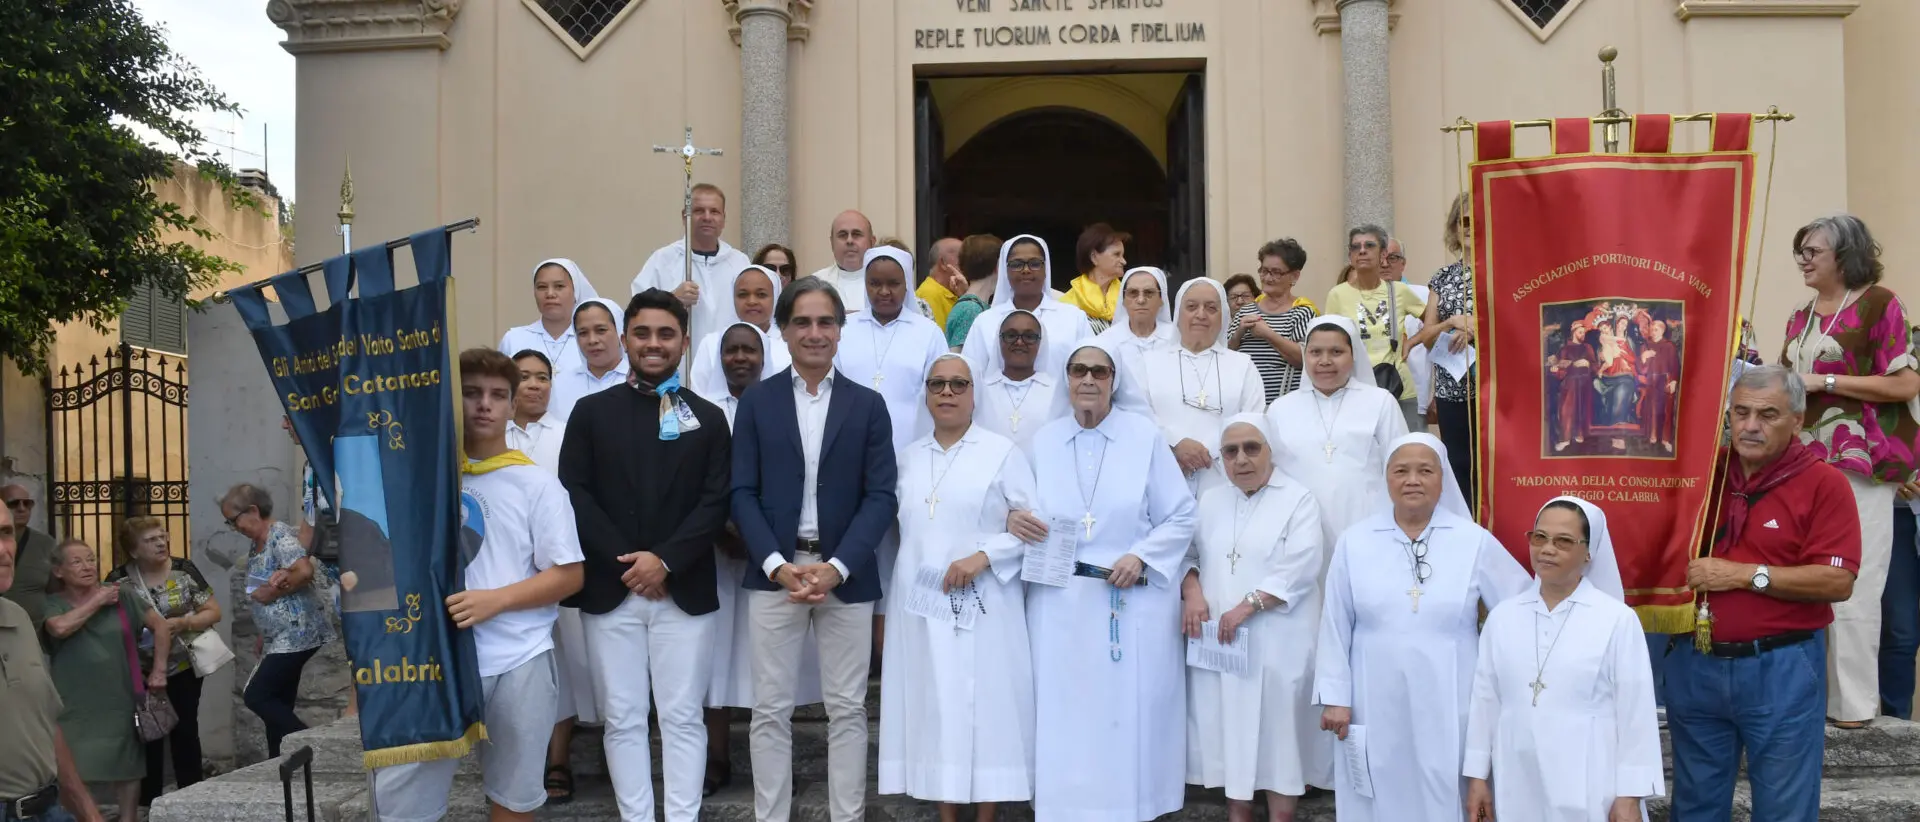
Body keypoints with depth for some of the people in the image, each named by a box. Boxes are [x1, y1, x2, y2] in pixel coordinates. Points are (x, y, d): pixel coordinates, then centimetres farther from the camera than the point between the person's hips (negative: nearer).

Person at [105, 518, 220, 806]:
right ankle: (148, 803, 16)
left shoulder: (185, 571, -5)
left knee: (185, 731, 4)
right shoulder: (119, 580, -4)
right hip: (141, 672, 0)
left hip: (183, 667, 0)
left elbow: (214, 612, -3)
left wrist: (182, 623, -20)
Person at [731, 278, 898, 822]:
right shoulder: (757, 402, 6)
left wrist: (836, 567, -13)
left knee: (848, 709, 6)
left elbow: (881, 497, -1)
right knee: (771, 709, 5)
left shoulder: (868, 405, 6)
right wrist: (777, 565, -13)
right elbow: (743, 493, 0)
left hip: (846, 574, 0)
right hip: (774, 571, 0)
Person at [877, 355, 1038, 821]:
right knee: (931, 709, 5)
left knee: (986, 709, -2)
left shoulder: (1002, 452, -1)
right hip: (920, 605, 4)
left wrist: (983, 557, -16)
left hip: (983, 607, -4)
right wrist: (886, 602, 12)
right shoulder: (909, 457, 13)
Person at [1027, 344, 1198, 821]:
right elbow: (1029, 511, 15)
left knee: (1131, 714, 3)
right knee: (1065, 714, 5)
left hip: (1133, 601, -2)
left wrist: (1140, 557, -14)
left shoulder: (1145, 436, -2)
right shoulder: (1044, 441, 8)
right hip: (1060, 603, 2)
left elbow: (1181, 517, -1)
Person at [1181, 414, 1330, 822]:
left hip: (1277, 640, -4)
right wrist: (1192, 592, -9)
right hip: (1218, 638, 4)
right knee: (1228, 724, 6)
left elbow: (1298, 569, -12)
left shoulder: (1298, 500, -1)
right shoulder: (1210, 501, 15)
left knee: (1278, 726, -2)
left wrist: (1247, 607, -18)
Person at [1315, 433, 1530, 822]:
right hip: (1375, 706, 1)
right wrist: (1334, 697, 0)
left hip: (1448, 707, 0)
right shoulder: (1354, 542, 2)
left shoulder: (1475, 541, 0)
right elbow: (1336, 626, 3)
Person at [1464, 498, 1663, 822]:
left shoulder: (1618, 620, -4)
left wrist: (1630, 795, -6)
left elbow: (1636, 713, -5)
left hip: (1591, 793, -3)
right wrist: (1477, 776, 9)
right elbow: (1485, 699, 9)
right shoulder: (1502, 616, 7)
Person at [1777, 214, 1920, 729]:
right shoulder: (1801, 318, 17)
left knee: (1850, 587, -6)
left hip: (1859, 464, -6)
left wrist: (1826, 382, -13)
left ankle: (1853, 702, 1)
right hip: (1805, 461, 6)